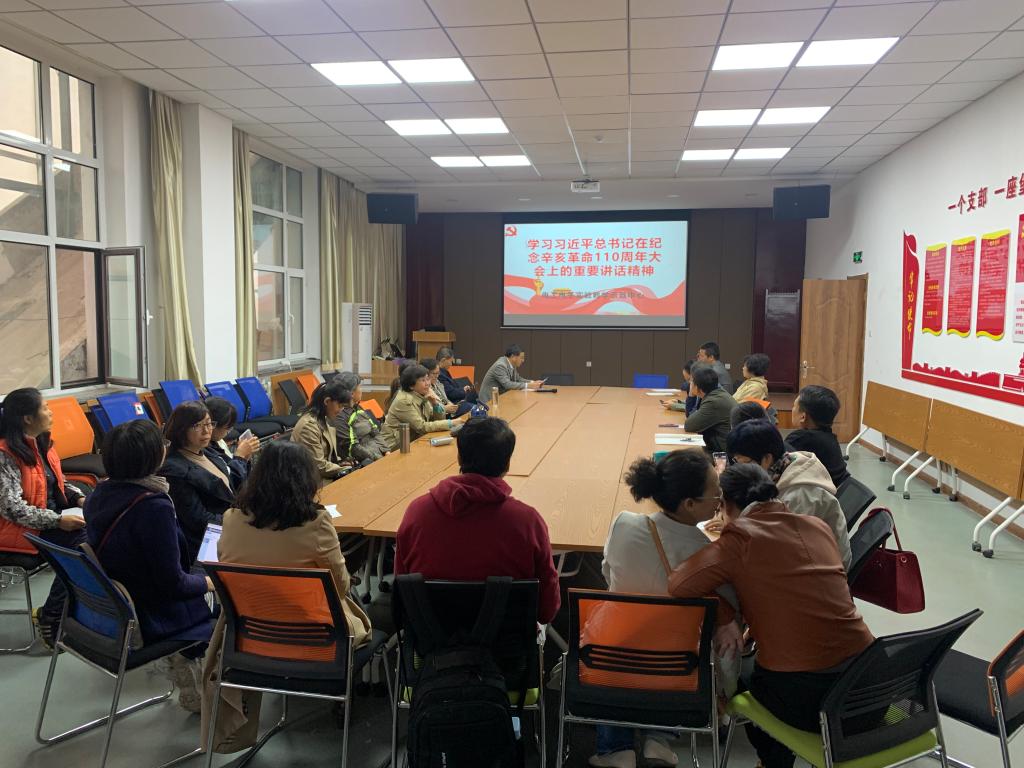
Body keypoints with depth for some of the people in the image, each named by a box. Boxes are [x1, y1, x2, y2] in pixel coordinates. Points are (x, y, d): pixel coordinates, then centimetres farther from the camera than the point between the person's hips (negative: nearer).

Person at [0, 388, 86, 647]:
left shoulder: (41, 442, 8)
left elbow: (59, 482, 17)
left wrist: (80, 498, -2)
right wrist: (58, 521, -25)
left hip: (54, 515, 8)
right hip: (21, 530, -8)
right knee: (82, 543, -25)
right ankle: (49, 618, -8)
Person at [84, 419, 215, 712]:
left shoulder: (99, 495, -5)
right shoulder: (153, 507, -29)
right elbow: (173, 583, -24)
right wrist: (210, 581, -5)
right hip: (149, 620, -7)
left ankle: (182, 657, 25)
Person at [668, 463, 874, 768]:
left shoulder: (740, 537, -9)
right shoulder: (818, 526, 6)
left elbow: (679, 585, -19)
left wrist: (724, 619, -5)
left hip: (799, 689, -4)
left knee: (745, 683, 29)